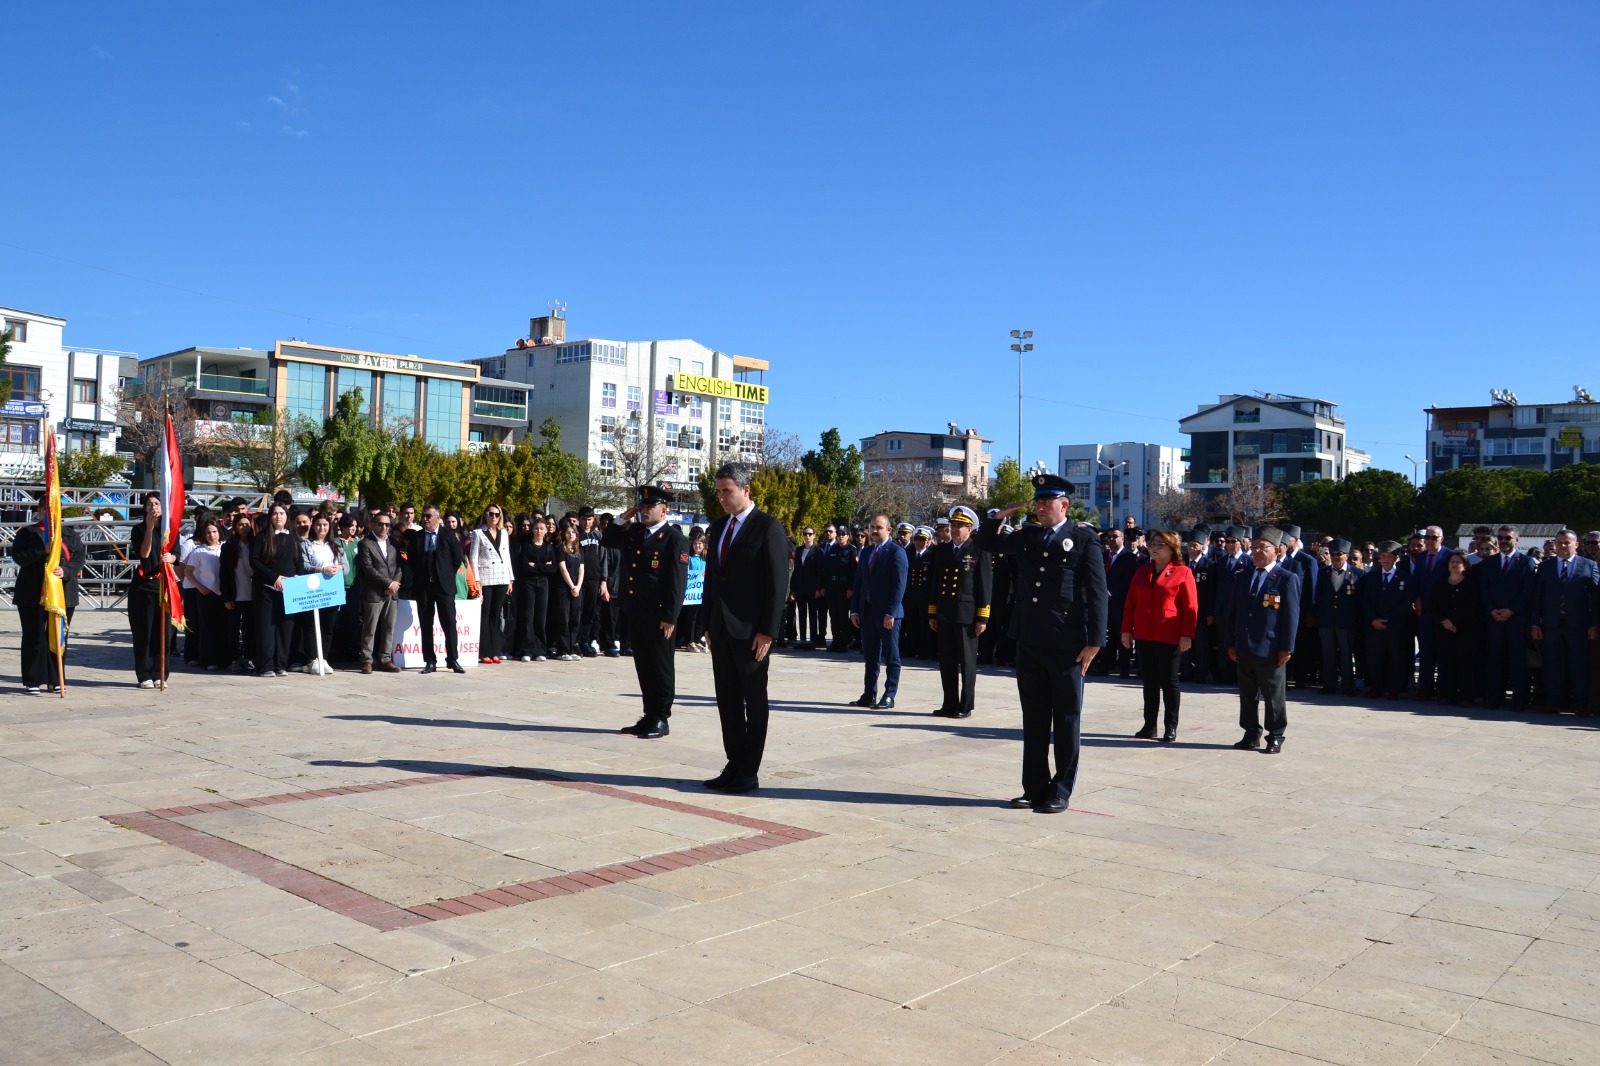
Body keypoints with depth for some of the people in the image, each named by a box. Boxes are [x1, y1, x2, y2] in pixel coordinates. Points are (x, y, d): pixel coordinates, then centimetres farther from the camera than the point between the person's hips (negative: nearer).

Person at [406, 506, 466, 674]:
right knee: (426, 625, 4)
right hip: (423, 586, 2)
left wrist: (447, 574, 5)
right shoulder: (415, 536, 7)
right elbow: (411, 559, 14)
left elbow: (458, 559, 4)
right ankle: (430, 661, 8)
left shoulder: (449, 536, 1)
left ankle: (453, 659, 5)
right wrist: (420, 575, 10)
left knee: (449, 623, -2)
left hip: (444, 585, -2)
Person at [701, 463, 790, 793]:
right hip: (721, 630, 7)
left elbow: (777, 584, -12)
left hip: (751, 631, -7)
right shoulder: (717, 528, 13)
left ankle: (749, 772, 9)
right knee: (727, 701, 10)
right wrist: (709, 624, 12)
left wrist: (767, 631, -16)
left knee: (754, 702, 3)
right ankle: (734, 766, 18)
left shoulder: (768, 527, -8)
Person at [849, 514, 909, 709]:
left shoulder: (896, 552, -7)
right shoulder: (866, 552, 15)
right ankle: (869, 695, 16)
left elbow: (899, 585, -13)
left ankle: (889, 697, 5)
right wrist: (855, 610, 7)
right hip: (867, 611, 7)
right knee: (870, 657, 11)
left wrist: (891, 613, -18)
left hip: (888, 614, -7)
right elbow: (858, 582, 15)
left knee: (891, 657, 1)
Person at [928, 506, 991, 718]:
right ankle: (949, 704, 16)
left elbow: (985, 586, -6)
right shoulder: (941, 551, 12)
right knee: (947, 662, 8)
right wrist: (932, 613, 12)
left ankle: (966, 706, 8)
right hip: (944, 615, 5)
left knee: (967, 663, 2)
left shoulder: (979, 551, -3)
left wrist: (982, 617, -10)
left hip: (967, 615, -5)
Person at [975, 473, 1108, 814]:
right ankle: (1035, 788, 19)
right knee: (1033, 719, 11)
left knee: (1066, 721, 4)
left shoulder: (1083, 539, -3)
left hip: (1066, 645, -5)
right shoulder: (1026, 536, 12)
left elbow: (1097, 592, -7)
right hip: (1029, 643, 5)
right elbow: (985, 543, 22)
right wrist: (1001, 516, 4)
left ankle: (1060, 792, 12)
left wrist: (1094, 641, -12)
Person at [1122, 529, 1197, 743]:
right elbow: (1130, 602, 10)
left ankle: (1171, 727, 10)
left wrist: (1187, 635, -13)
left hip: (1169, 637, -5)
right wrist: (1126, 629, 5)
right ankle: (1150, 726, 16)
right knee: (1149, 681, 9)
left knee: (1169, 681, 3)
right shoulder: (1142, 571, 10)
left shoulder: (1183, 572, -4)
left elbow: (1191, 607, -7)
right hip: (1144, 635, 5)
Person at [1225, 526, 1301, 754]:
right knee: (1247, 695, 12)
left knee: (1274, 697, 4)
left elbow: (1292, 615, -8)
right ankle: (1251, 735, 21)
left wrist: (1286, 648, -13)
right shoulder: (1241, 577, 12)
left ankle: (1275, 737, 15)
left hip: (1270, 650, -5)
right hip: (1244, 648, 5)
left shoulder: (1287, 579, -4)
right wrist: (1231, 643, 9)